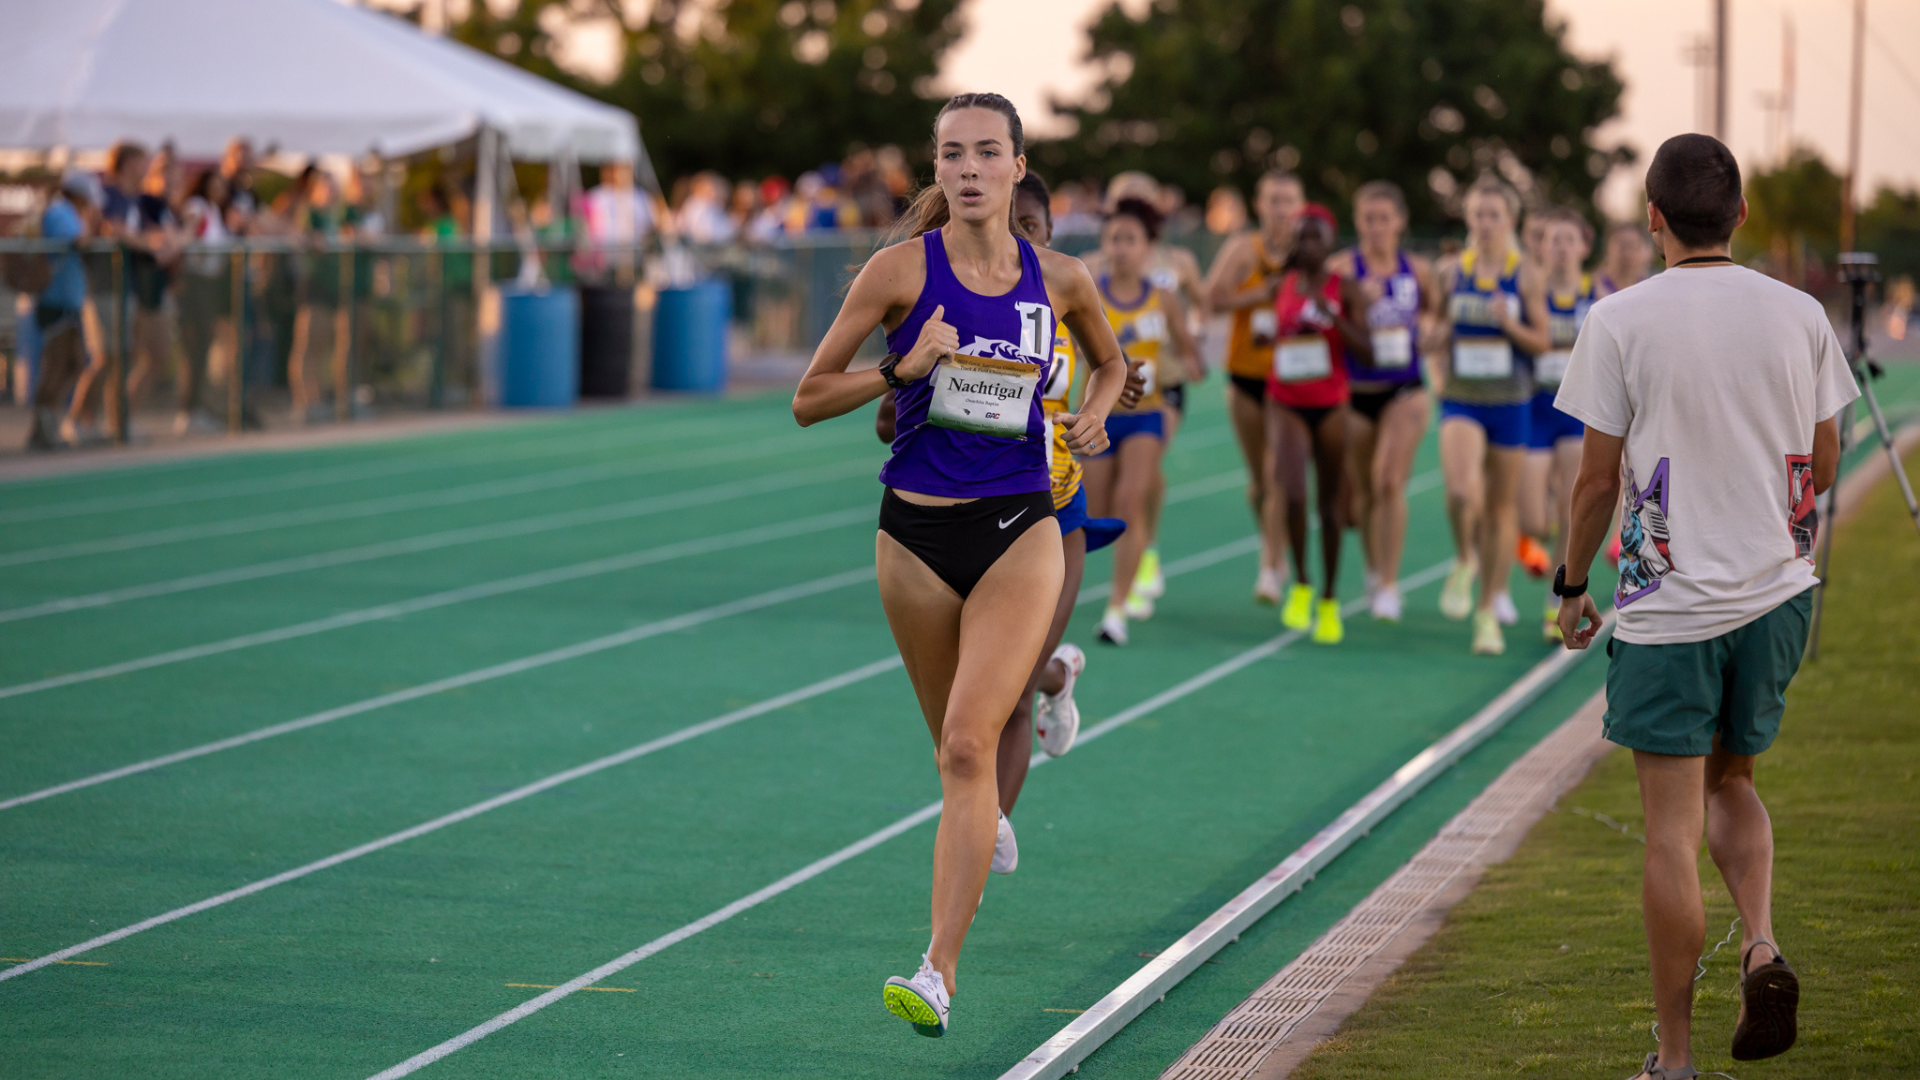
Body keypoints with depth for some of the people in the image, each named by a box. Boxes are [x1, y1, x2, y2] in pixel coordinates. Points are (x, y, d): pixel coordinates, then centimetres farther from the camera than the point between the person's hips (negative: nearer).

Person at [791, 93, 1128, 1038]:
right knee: (957, 752, 13)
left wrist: (1094, 415, 2)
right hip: (917, 536, 1)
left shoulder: (1059, 279, 2)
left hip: (1019, 533, -1)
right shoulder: (903, 270, -4)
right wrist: (901, 369, -18)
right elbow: (808, 400, -2)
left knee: (969, 743, -16)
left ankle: (938, 972, -19)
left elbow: (1111, 362, 24)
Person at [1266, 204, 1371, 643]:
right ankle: (1300, 584, 2)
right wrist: (1271, 334, 2)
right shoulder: (1282, 284, 5)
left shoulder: (1346, 290, -4)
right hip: (1286, 404, 1)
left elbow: (1367, 354, -11)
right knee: (1292, 496, -19)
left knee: (1330, 503, 6)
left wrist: (1334, 318, -21)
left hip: (1331, 405, -1)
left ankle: (1329, 599, 21)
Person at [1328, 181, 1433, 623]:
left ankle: (1390, 586, -10)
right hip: (1354, 391, 0)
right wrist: (1359, 301, -29)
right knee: (1362, 490, 12)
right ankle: (1374, 570, 36)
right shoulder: (1342, 268, -7)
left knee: (1390, 482, -15)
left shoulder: (1418, 270, 2)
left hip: (1405, 391, 0)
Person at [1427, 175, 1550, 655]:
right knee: (1462, 493, -25)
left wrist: (1510, 324, -18)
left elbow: (1541, 341, 0)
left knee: (1501, 505, 8)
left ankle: (1489, 608, 22)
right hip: (1460, 399, 0)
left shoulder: (1524, 277, -2)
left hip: (1510, 402, 0)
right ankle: (1465, 561, 6)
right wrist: (1438, 338, -8)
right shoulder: (1451, 272, 1)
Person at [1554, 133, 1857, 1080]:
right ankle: (1762, 946, 1)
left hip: (1669, 605, -4)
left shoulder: (1621, 321, -9)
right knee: (1730, 780, 24)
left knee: (1671, 829, 1)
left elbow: (1596, 479, -6)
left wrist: (1571, 585, 8)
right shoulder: (1800, 317, 2)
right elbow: (1823, 467, 9)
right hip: (1777, 590, 4)